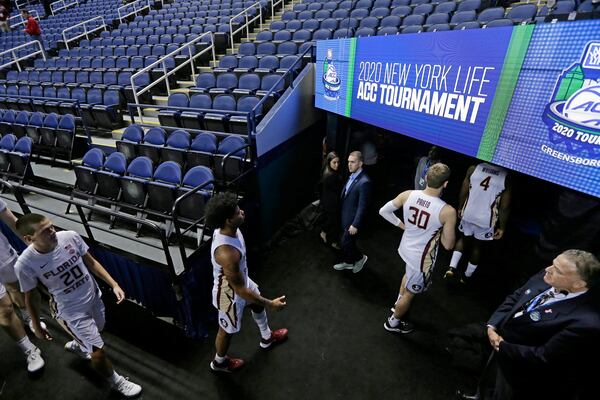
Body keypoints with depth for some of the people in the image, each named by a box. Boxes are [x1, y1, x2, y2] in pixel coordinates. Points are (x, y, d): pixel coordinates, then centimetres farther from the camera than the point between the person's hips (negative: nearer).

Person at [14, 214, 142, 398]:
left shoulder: (70, 236, -19)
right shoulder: (25, 264, -24)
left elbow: (91, 262, -4)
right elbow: (30, 298, -7)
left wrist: (114, 284, -7)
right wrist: (37, 327, 5)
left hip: (94, 298, 4)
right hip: (71, 311, -4)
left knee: (96, 331, 30)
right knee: (98, 353, 2)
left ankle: (76, 345, 65)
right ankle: (117, 382, 32)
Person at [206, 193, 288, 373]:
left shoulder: (225, 229, -17)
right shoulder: (227, 253, -44)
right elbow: (240, 290, -33)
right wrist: (270, 304, -23)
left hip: (241, 279, 8)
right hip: (230, 294, -8)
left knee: (258, 305, 30)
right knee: (227, 330, 21)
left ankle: (267, 338, 60)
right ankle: (219, 362, 55)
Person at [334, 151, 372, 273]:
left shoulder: (364, 182, -25)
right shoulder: (352, 176, 4)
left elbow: (362, 206, -24)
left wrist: (355, 224, -21)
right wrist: (342, 216, 15)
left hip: (353, 219, -8)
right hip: (346, 217, 8)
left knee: (346, 243, 3)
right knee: (347, 241, 20)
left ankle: (360, 258, 27)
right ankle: (348, 262, 39)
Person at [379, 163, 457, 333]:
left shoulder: (407, 195, -16)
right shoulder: (448, 211, -27)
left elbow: (383, 211, -6)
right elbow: (448, 245, -17)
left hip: (406, 247, 6)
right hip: (422, 258, -5)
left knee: (409, 274, 37)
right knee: (410, 293, 19)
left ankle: (398, 303, 59)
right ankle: (393, 322, 41)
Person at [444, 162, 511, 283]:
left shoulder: (473, 168, -7)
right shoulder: (506, 177, -10)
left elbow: (463, 192, 0)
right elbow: (504, 207, -7)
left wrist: (460, 208, 17)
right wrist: (502, 227, 4)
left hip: (468, 215, 1)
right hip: (486, 220, -1)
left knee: (463, 239, 24)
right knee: (477, 245, 19)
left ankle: (451, 268, 9)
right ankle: (467, 276, 32)